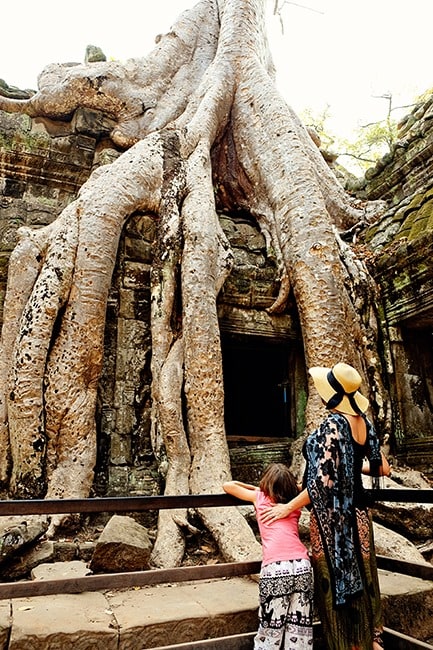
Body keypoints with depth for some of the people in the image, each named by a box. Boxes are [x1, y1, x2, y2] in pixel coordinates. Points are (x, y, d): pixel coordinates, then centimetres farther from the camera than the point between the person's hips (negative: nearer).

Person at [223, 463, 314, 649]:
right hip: (302, 565, 3)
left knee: (271, 626, 8)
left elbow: (227, 485, 22)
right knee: (300, 625, 13)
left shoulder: (260, 497, 14)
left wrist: (254, 488, 33)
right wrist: (292, 487, 42)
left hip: (275, 568, -3)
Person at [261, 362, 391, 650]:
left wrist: (288, 507, -17)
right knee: (362, 577, 21)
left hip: (332, 516, -8)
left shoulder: (332, 426, -24)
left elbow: (324, 481, -25)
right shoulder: (364, 421, -1)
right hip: (358, 511, 8)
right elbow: (382, 468, 7)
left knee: (336, 581, 9)